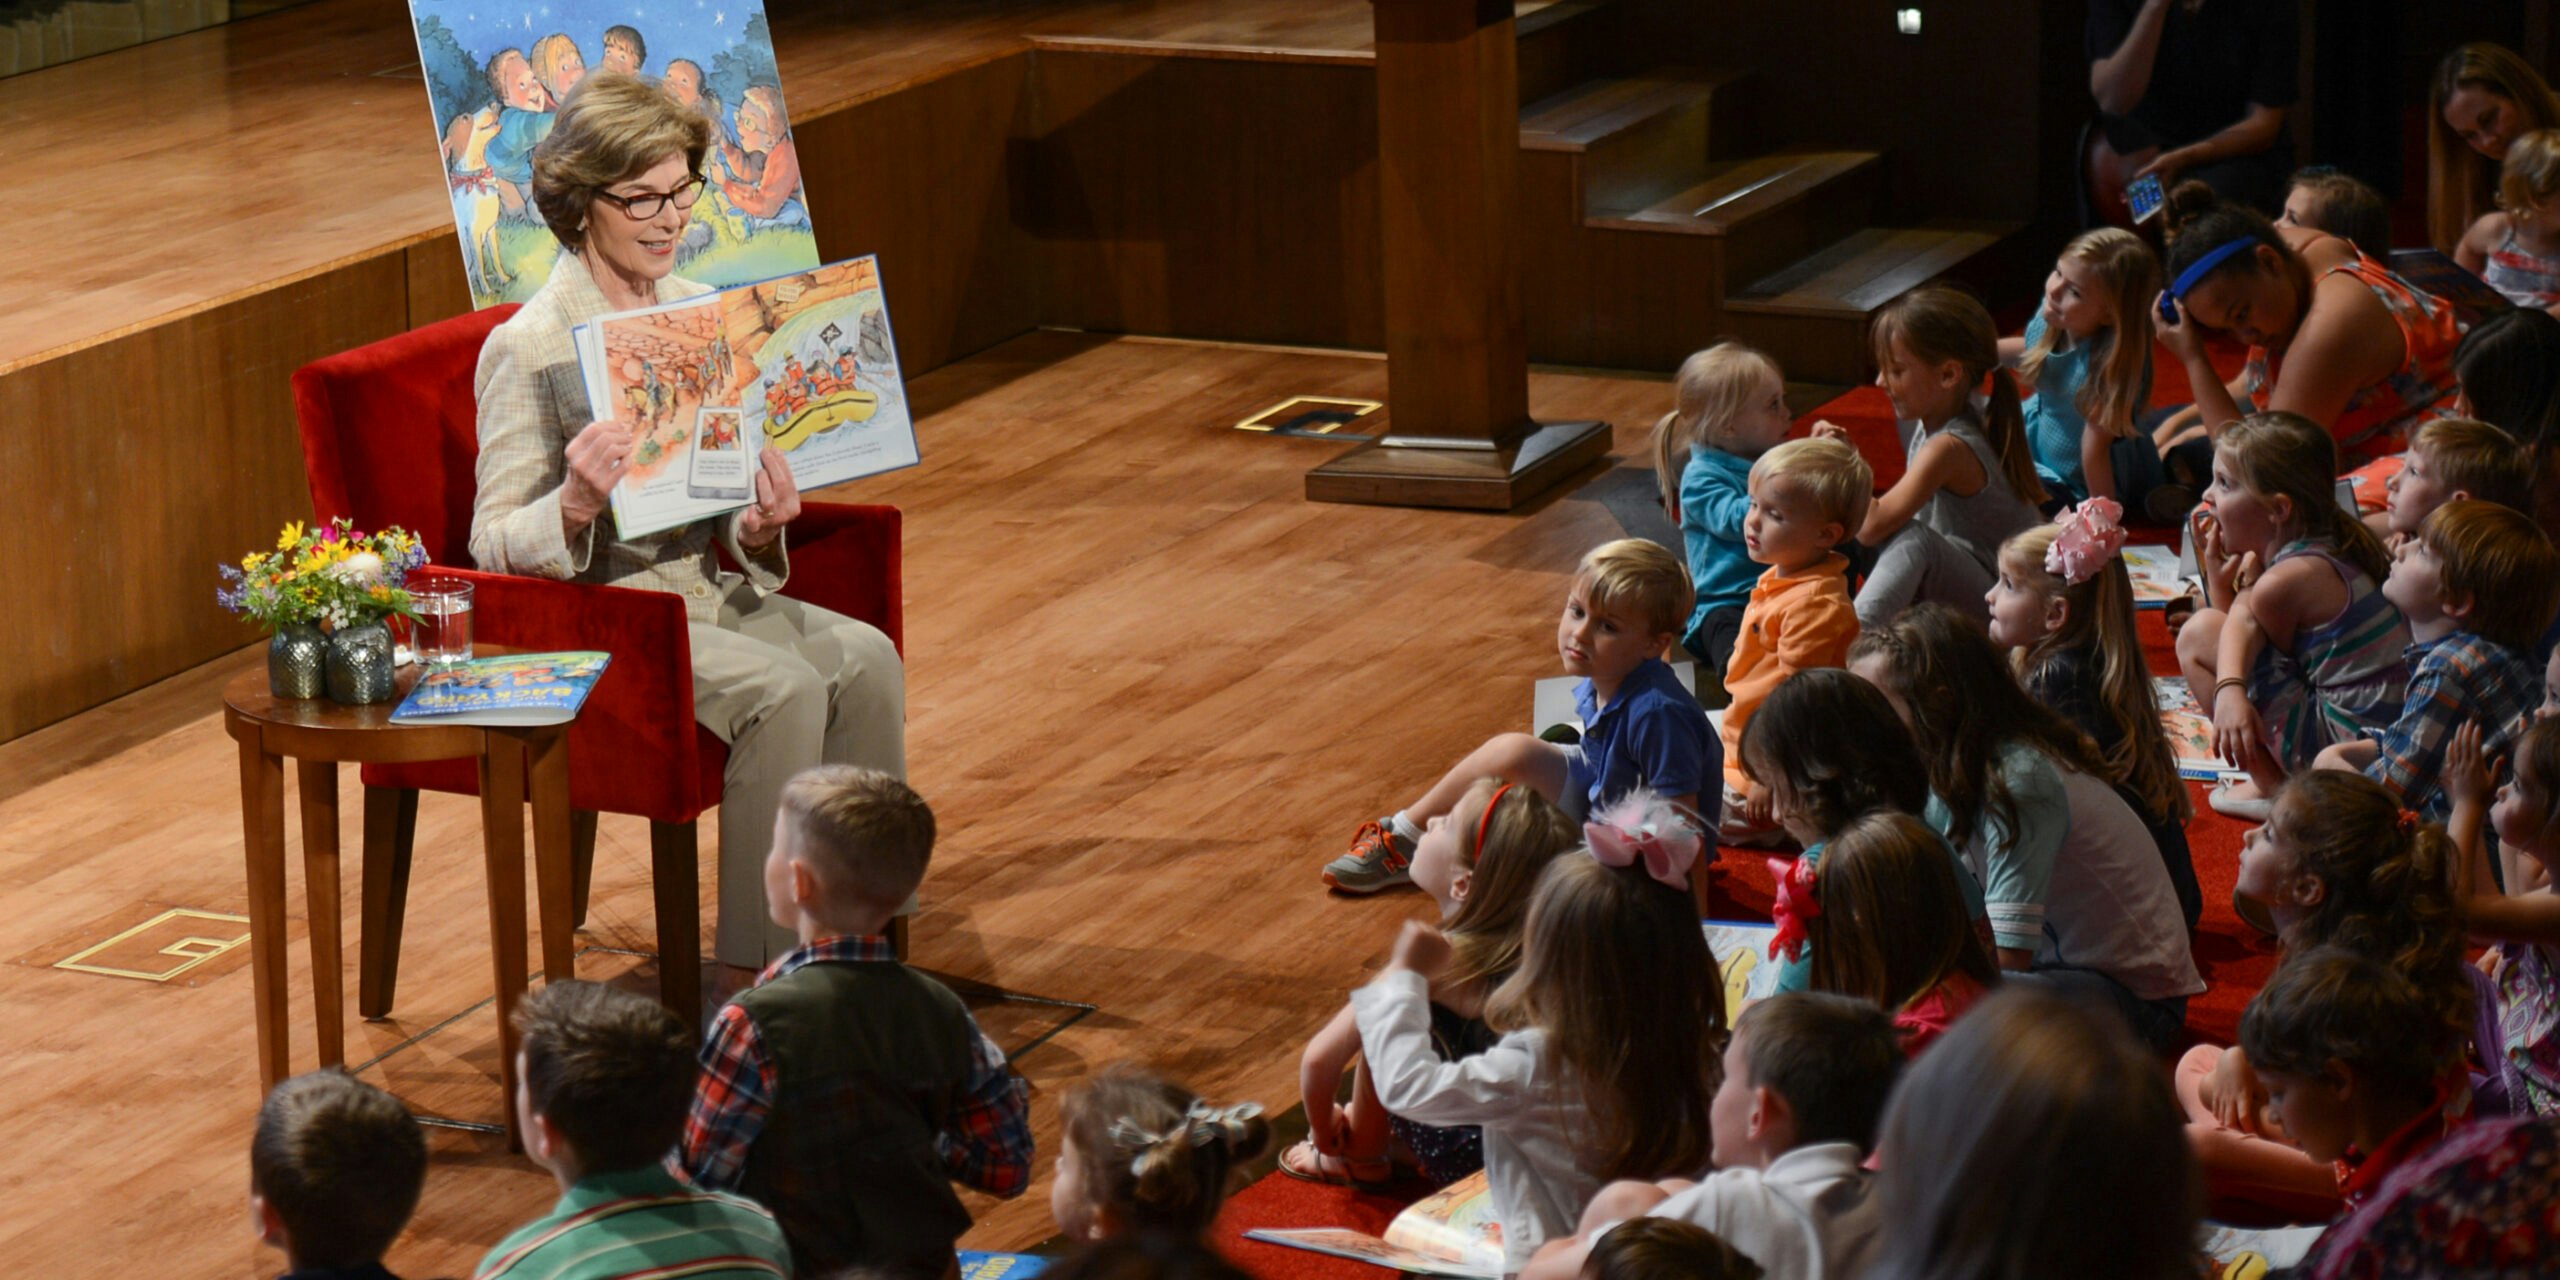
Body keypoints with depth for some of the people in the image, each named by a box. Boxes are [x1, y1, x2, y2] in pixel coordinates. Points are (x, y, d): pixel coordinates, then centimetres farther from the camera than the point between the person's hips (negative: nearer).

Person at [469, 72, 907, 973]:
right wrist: (576, 503, -32)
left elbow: (721, 514, 13)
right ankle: (755, 975, -21)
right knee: (784, 686, -29)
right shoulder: (529, 347, -11)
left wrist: (758, 530, -11)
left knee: (863, 658, -19)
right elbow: (493, 546, -11)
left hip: (703, 587, 7)